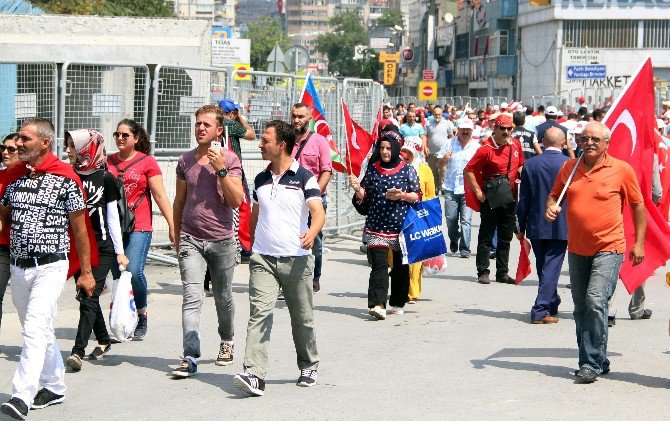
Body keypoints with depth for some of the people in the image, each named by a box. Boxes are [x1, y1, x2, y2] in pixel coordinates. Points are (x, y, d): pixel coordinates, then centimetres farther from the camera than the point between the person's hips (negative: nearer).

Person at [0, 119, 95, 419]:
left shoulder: (65, 178, -6)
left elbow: (79, 227, -2)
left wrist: (85, 272, -1)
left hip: (50, 266, -6)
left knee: (35, 329, -17)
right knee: (38, 331, 15)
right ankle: (54, 387, 28)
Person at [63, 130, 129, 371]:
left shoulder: (104, 177, -3)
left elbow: (112, 217, 2)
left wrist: (119, 251, 2)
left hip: (102, 247, -4)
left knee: (89, 299, -10)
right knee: (86, 296, 12)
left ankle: (78, 351, -14)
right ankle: (104, 340, 30)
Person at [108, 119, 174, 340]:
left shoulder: (147, 162, 2)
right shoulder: (108, 162, 11)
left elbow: (160, 196, 0)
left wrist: (172, 225, -4)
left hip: (139, 228, -4)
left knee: (134, 271, -17)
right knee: (117, 275, 2)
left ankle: (141, 314, 6)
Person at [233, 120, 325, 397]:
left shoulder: (304, 177, -3)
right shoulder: (261, 179, 13)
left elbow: (318, 211, -15)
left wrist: (312, 232, -35)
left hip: (296, 259, -3)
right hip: (262, 259, 3)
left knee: (302, 318, 10)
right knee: (259, 314, -13)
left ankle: (308, 366, 31)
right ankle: (254, 375, -21)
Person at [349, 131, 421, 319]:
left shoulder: (407, 170, 2)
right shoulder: (373, 169, 7)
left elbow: (418, 196, 4)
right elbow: (364, 196, 13)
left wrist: (403, 195, -14)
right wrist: (357, 188, -7)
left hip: (401, 225, 0)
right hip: (377, 225, 0)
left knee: (401, 266, 8)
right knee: (379, 264, -12)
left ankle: (398, 303, 22)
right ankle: (377, 304, -22)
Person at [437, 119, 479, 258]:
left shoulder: (476, 147, 3)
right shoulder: (450, 144, 7)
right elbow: (439, 164, 10)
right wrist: (444, 159, -12)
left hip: (468, 189, -2)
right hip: (451, 188, 2)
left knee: (466, 220, -8)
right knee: (450, 218, 4)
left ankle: (465, 249, -6)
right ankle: (453, 242, 29)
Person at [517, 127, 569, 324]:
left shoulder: (530, 164, -2)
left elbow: (523, 199, 1)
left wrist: (521, 227, 9)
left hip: (536, 226, 3)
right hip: (560, 227, -3)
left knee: (543, 269, 16)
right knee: (551, 268, -1)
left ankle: (553, 305, 30)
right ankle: (540, 311, -7)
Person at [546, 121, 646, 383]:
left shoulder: (621, 170, -3)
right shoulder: (568, 168, 7)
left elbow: (638, 205, 4)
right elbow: (554, 195, 20)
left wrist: (639, 243, 0)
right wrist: (551, 207, -4)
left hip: (608, 249, -5)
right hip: (577, 250, 5)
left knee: (596, 301, -20)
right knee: (581, 310, 11)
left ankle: (592, 364, -12)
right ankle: (599, 361, 25)